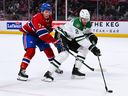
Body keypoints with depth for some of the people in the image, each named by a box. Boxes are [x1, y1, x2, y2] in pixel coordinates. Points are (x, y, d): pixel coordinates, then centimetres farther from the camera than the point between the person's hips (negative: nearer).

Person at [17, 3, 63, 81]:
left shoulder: (49, 18, -7)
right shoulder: (37, 18, -34)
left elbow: (48, 29, 9)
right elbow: (42, 33, -42)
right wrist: (55, 41, -44)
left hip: (39, 34, 8)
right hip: (29, 33, -8)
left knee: (48, 49, 7)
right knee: (31, 51, -25)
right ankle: (22, 70, -24)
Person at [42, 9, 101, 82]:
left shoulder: (88, 24, -5)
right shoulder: (76, 23, -32)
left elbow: (88, 33, 12)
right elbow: (80, 39, -37)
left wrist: (93, 37, -13)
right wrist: (92, 47, -40)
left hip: (71, 39, 9)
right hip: (61, 35, -9)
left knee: (84, 49, -1)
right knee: (65, 53, -30)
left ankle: (75, 70, 0)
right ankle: (49, 72, -27)